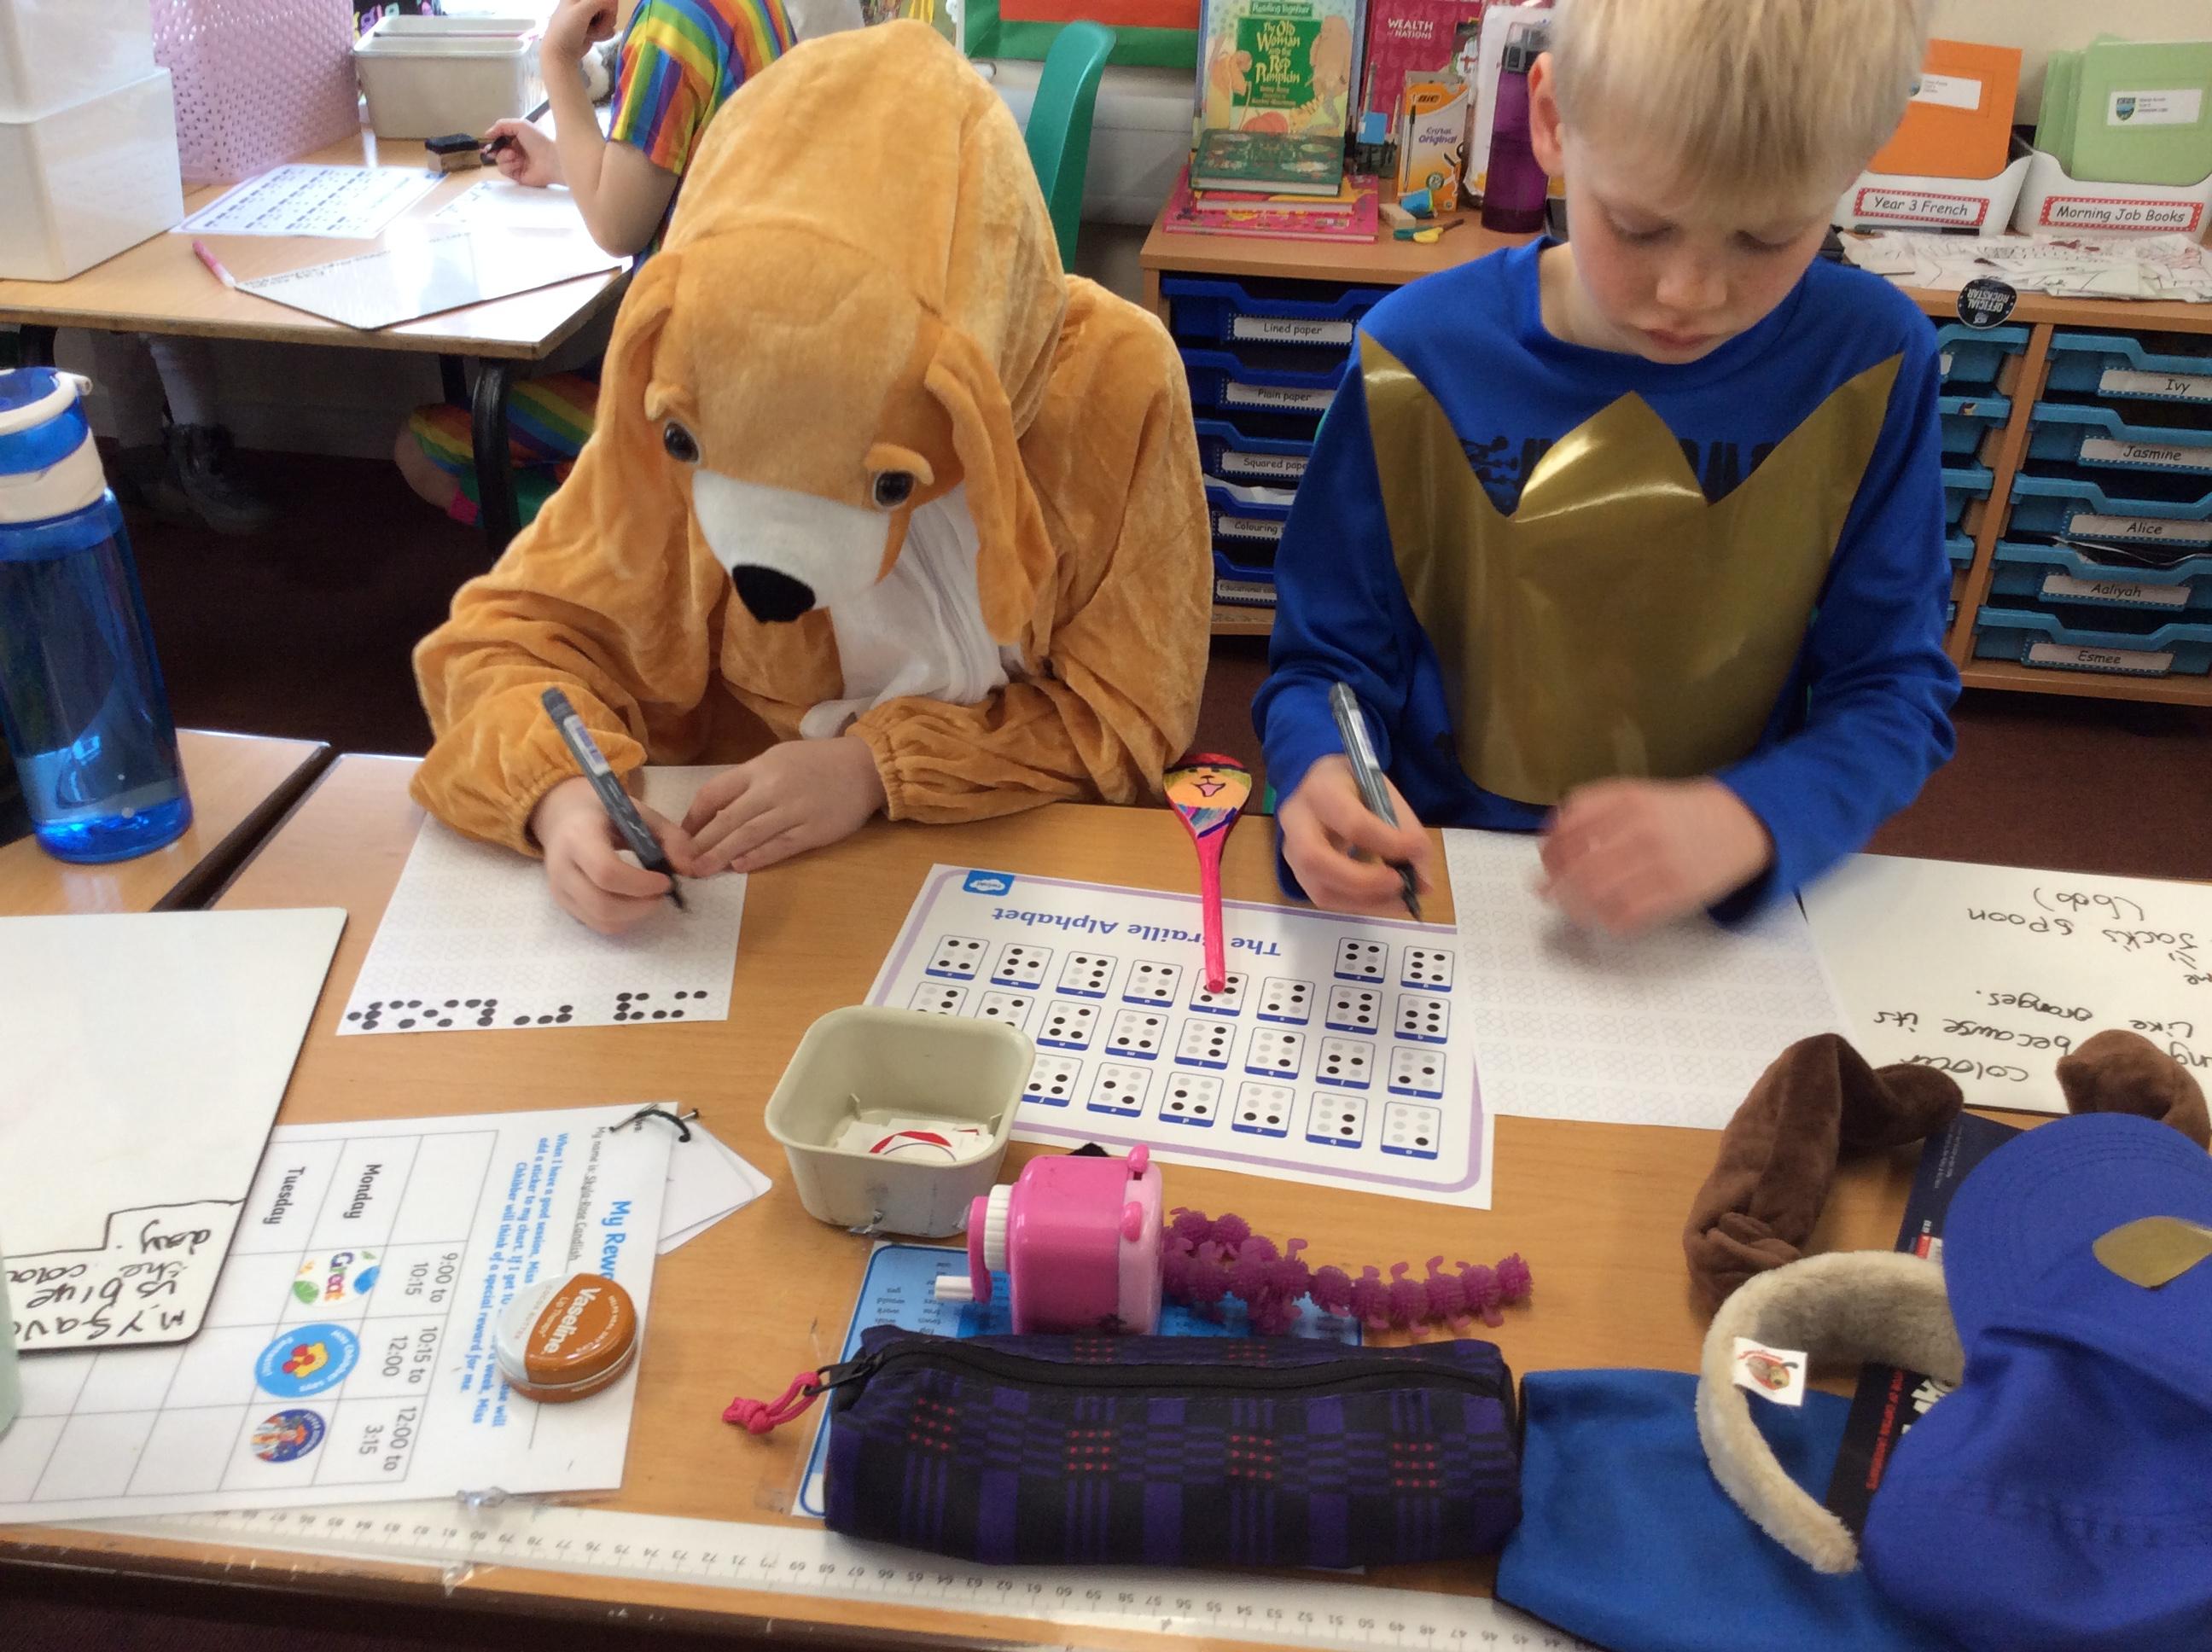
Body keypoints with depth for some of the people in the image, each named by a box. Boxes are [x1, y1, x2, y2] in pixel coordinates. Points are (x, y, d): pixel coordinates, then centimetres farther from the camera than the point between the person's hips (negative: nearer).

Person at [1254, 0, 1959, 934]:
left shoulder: (1867, 364, -7)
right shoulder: (1422, 355, -10)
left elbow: (1894, 690, -3)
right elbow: (1330, 658, -3)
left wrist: (1743, 822, -23)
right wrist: (1320, 772, -26)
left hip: (1724, 925, 1)